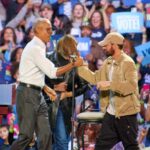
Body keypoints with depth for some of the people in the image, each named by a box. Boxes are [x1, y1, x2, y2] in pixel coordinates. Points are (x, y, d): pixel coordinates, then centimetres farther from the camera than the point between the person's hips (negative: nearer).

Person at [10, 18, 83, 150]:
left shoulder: (39, 47, 15)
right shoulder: (34, 48, -16)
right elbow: (52, 72, -21)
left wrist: (47, 88, 13)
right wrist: (74, 64, -16)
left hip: (37, 94, 10)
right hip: (28, 93, -10)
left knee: (45, 134, 5)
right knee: (26, 135, -9)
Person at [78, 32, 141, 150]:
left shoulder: (127, 63, -17)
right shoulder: (108, 62, 10)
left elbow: (131, 86, -28)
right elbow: (95, 78, 17)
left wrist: (109, 84, -31)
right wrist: (79, 66, 10)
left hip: (126, 113, -9)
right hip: (111, 113, 9)